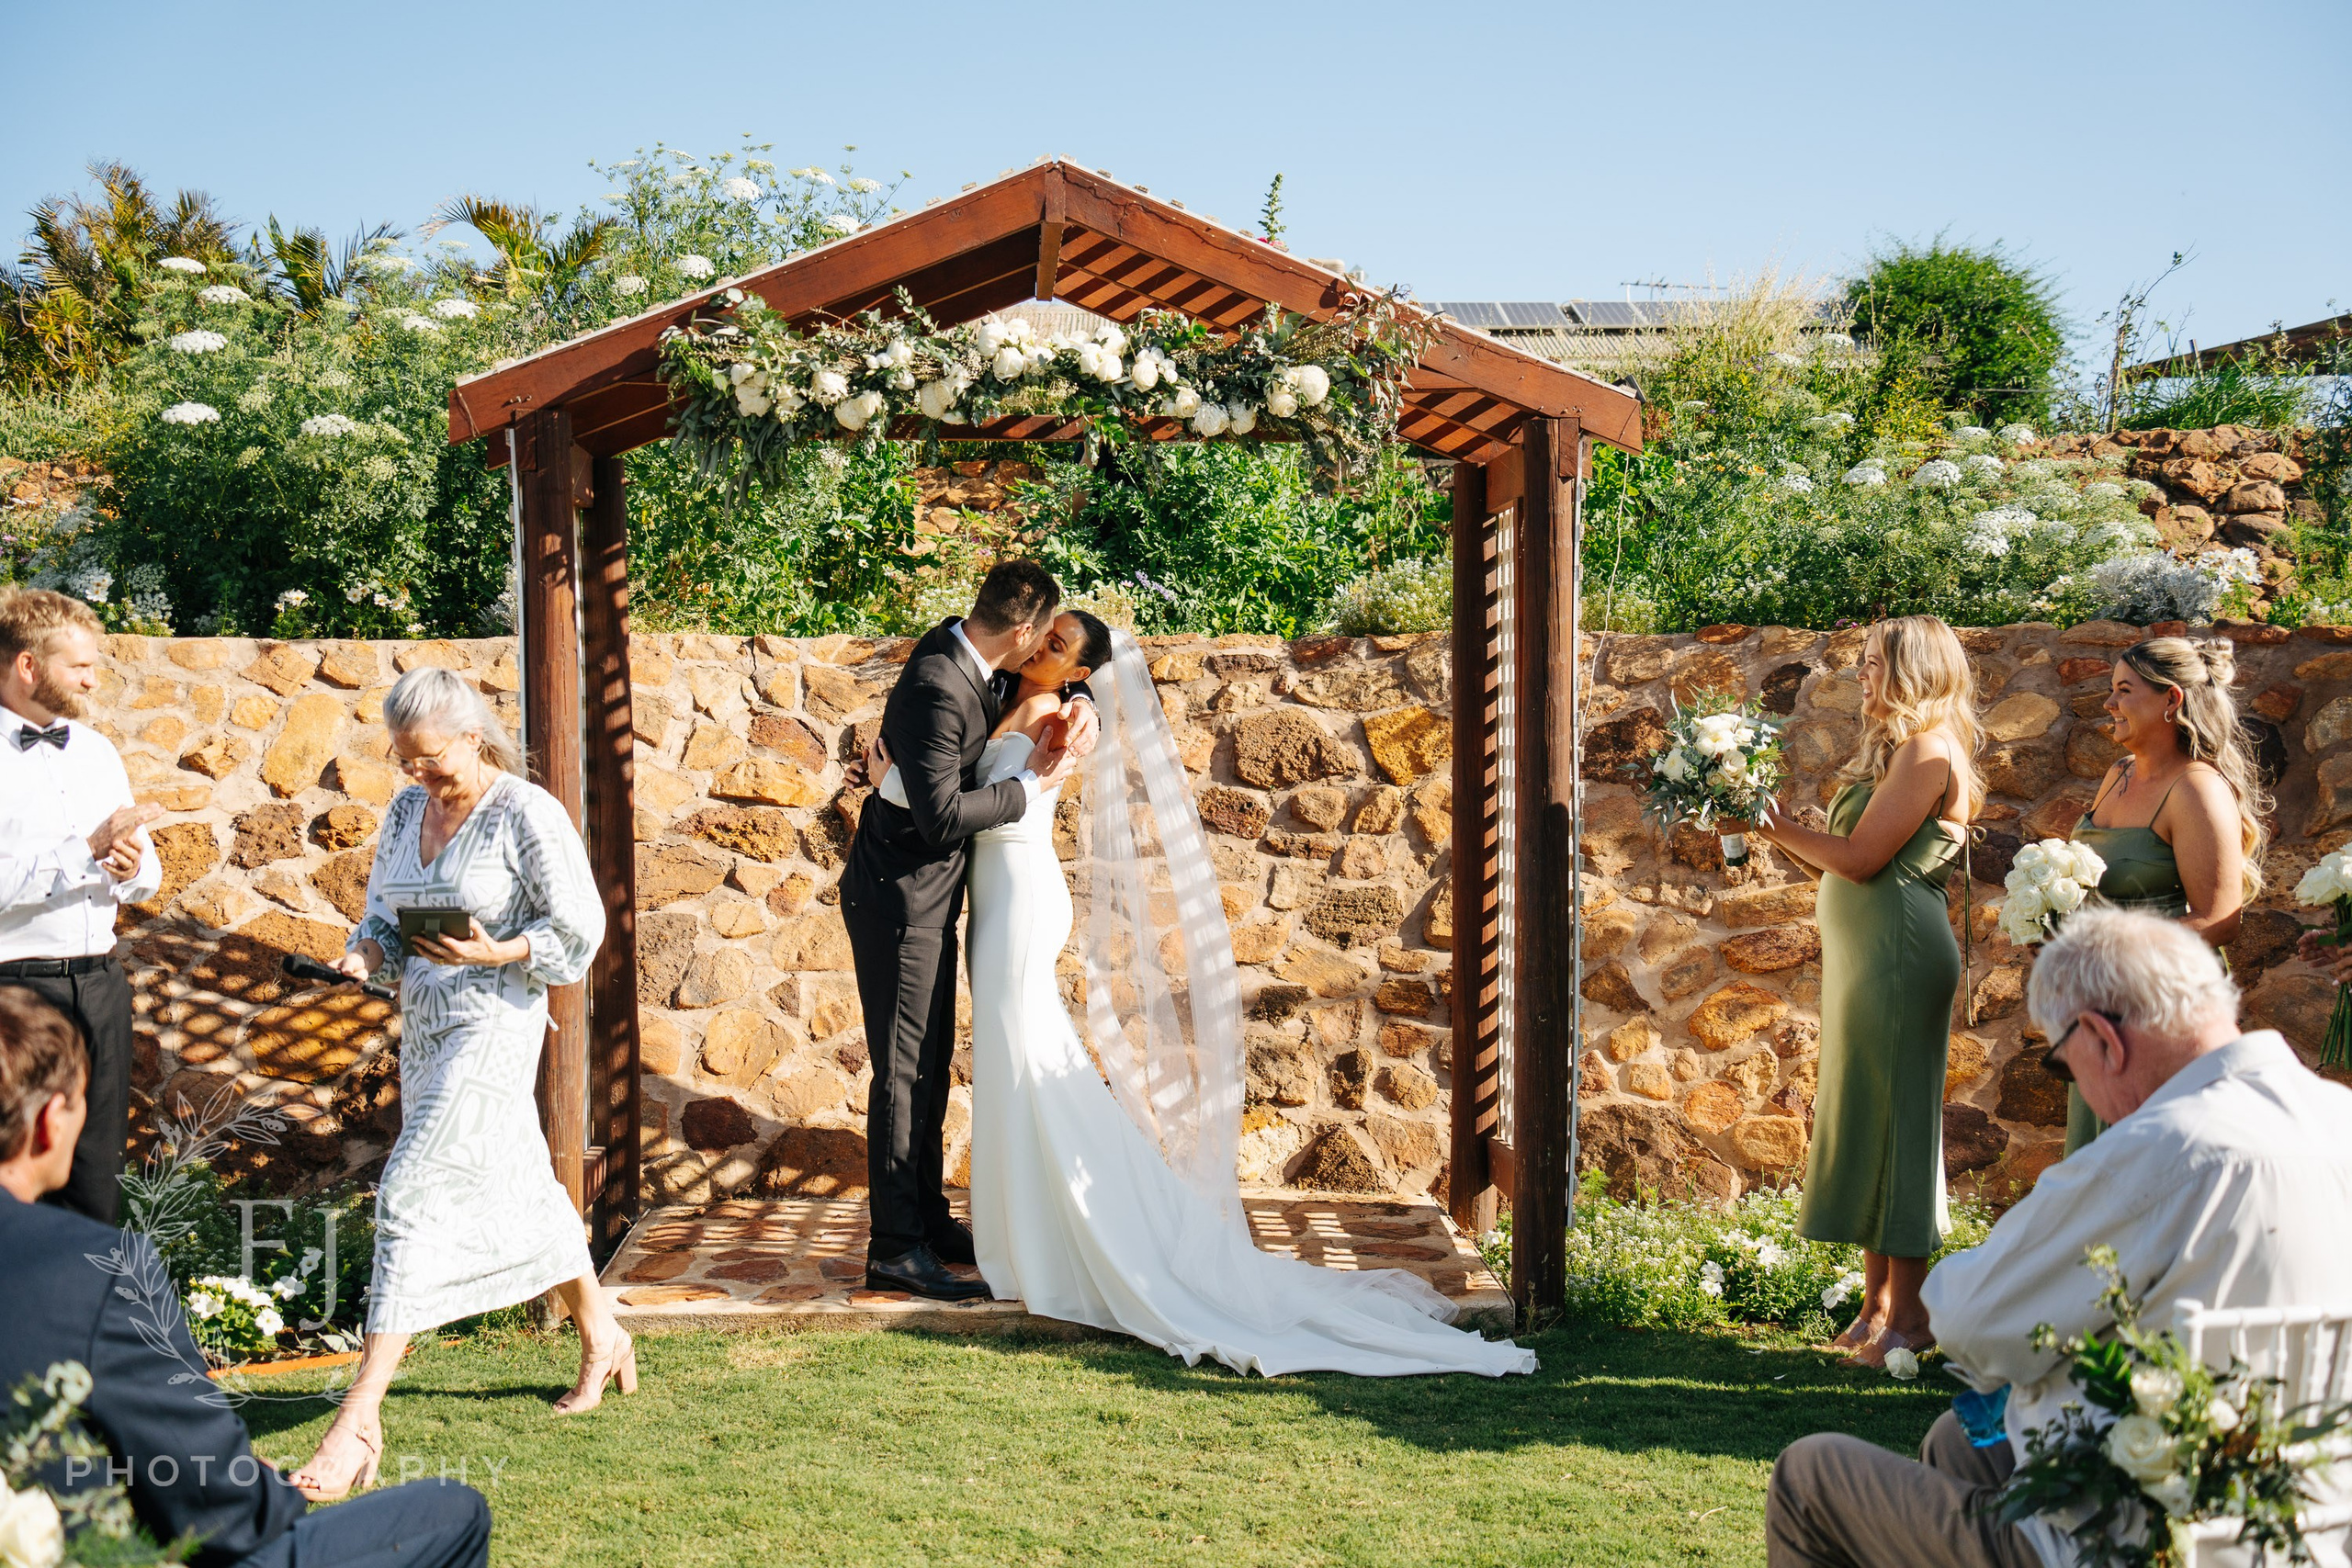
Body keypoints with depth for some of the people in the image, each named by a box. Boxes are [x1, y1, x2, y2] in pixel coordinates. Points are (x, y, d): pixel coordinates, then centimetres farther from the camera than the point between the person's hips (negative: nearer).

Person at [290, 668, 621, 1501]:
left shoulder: (526, 813, -12)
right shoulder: (407, 809, 9)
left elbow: (579, 931, -9)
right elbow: (385, 909, 15)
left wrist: (491, 953, -20)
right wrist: (367, 951, -6)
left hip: (495, 1019, -8)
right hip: (425, 1019, 8)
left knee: (413, 1192, -14)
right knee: (516, 1184, 18)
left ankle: (361, 1416, -14)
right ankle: (602, 1342, 36)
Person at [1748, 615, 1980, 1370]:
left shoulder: (1928, 750, -13)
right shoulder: (1895, 749, 18)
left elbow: (1861, 858, -17)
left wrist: (1779, 826, -8)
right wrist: (1786, 823, 9)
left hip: (1898, 951, -10)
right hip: (1862, 949, 10)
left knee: (1893, 1115, -5)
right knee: (1862, 1114, 11)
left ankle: (1908, 1315, 1)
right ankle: (1878, 1303, 18)